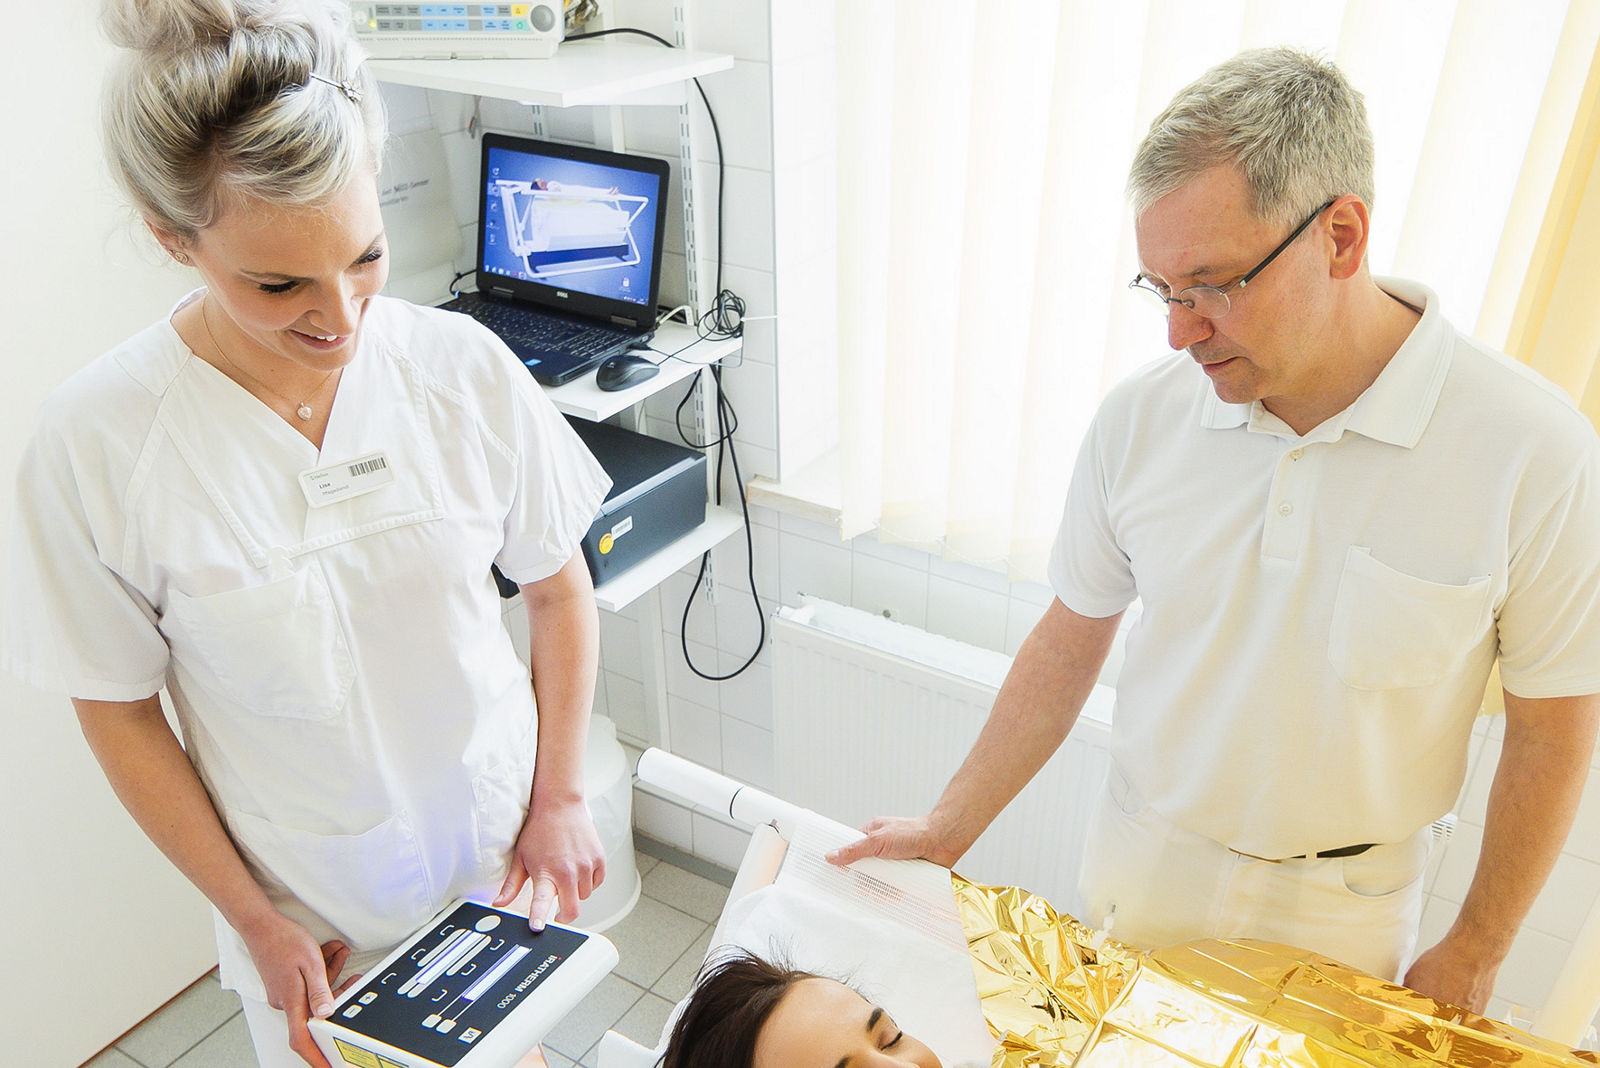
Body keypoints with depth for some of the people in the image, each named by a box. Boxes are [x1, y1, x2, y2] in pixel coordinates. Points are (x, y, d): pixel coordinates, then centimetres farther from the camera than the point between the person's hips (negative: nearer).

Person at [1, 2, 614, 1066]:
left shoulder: (463, 367, -15)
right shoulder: (95, 444, -18)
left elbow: (560, 588, -3)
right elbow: (120, 712, -7)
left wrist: (560, 797, -4)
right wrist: (253, 919, -5)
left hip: (501, 848, 2)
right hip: (311, 903, -1)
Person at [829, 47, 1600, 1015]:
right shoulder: (1140, 417, -14)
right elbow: (1070, 643, -4)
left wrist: (1475, 956, -2)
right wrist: (953, 828, -1)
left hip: (1341, 907, -2)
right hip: (1142, 863, 2)